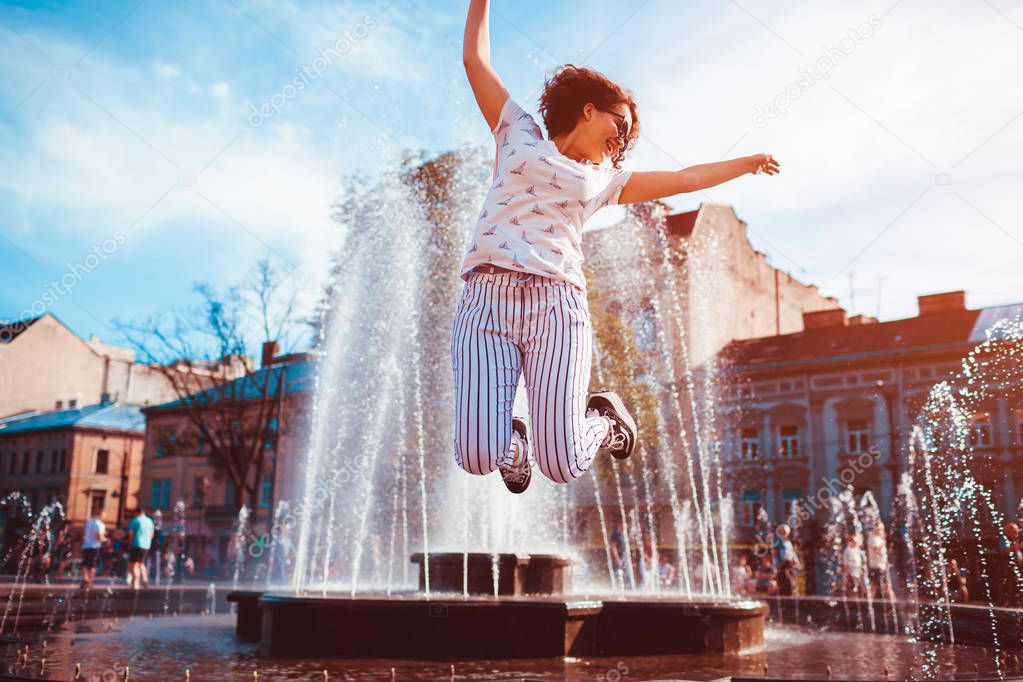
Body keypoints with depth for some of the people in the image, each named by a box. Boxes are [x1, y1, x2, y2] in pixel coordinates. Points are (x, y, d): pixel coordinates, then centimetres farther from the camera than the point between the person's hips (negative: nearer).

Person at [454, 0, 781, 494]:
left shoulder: (604, 180, 26)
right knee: (478, 460, -18)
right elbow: (475, 58, 23)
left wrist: (747, 163, 43)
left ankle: (602, 418, 22)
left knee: (561, 467, -13)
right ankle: (511, 437, 19)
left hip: (555, 304, 2)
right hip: (486, 297, -1)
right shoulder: (519, 133, 21)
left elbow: (685, 179, 36)